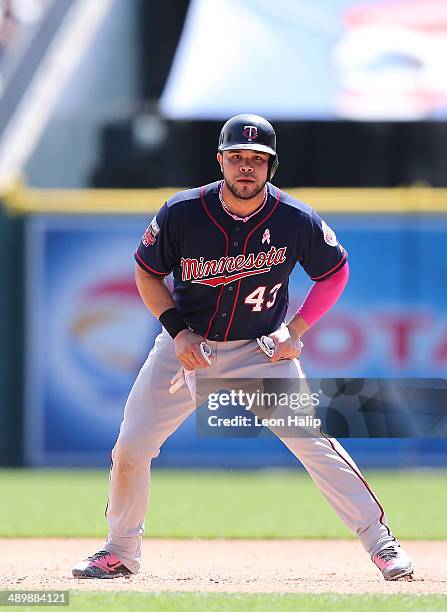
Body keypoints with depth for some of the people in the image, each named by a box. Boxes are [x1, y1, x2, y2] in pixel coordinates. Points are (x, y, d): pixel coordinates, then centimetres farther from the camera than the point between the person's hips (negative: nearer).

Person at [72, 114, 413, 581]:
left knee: (314, 442, -15)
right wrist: (177, 330, -12)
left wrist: (295, 332, -8)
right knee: (130, 447, -4)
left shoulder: (297, 221, -15)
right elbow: (147, 271, 1)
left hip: (261, 351, -1)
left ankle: (381, 542, -5)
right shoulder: (181, 214, -15)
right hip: (186, 346, 1)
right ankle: (120, 552, 17)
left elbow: (335, 272, 2)